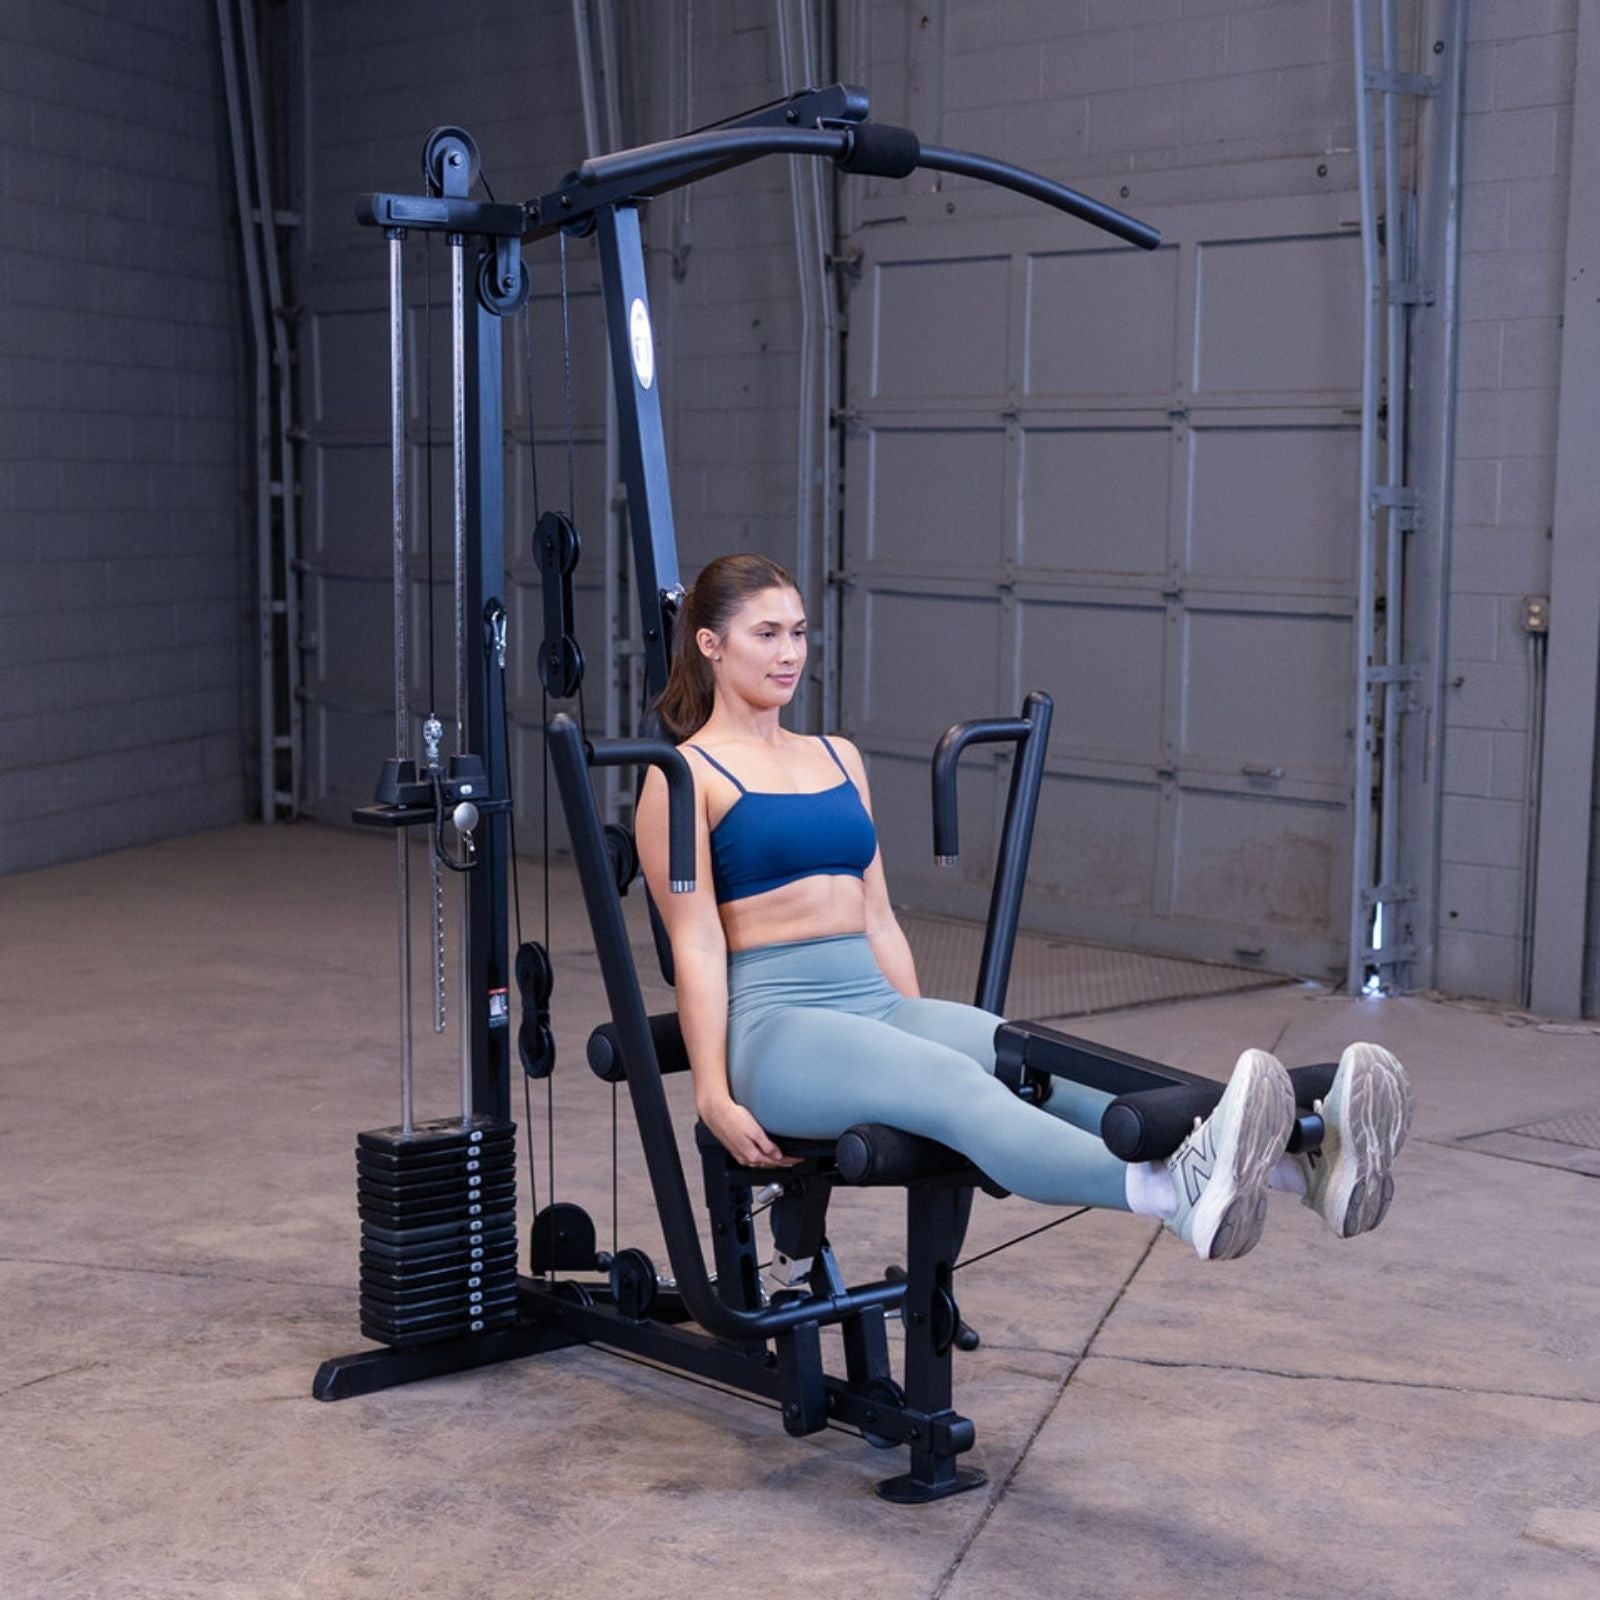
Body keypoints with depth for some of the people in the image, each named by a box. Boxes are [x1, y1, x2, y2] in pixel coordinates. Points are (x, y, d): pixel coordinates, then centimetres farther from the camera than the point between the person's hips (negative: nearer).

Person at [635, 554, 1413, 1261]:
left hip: (878, 1005, 6)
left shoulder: (839, 759, 19)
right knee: (961, 1089, -36)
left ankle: (1303, 1161, -45)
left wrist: (924, 1037, 17)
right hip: (775, 1027, -6)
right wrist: (714, 1096, -14)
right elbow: (696, 947, -7)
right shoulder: (685, 777, -1)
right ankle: (1174, 1193, -63)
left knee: (1054, 1069, -23)